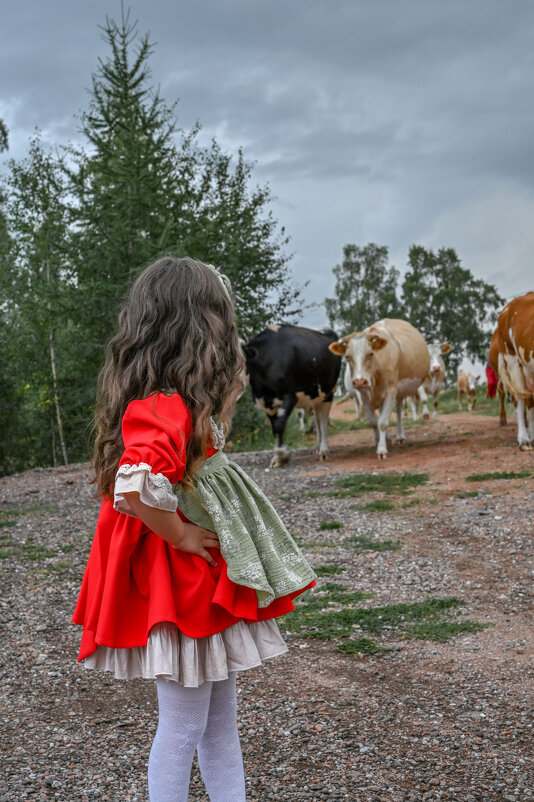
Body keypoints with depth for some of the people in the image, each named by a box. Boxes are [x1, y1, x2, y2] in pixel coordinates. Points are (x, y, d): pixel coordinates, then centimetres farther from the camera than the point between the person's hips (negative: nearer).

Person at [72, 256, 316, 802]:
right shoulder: (166, 409, -24)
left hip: (207, 582, 10)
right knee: (184, 725, 4)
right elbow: (135, 488, -38)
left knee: (220, 717, 18)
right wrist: (179, 535, -23)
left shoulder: (170, 403, 8)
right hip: (176, 583, -10)